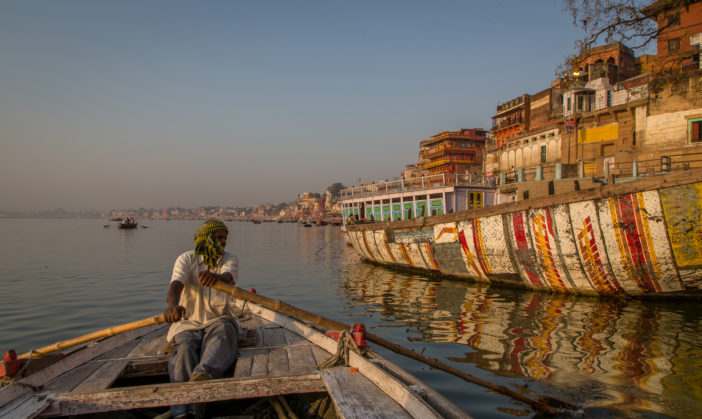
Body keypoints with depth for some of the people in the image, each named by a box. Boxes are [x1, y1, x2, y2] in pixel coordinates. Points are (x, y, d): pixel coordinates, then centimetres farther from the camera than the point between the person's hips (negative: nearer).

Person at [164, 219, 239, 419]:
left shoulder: (229, 259, 6)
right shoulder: (186, 259, 2)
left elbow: (228, 277, -19)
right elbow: (175, 285, -18)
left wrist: (216, 277, -46)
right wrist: (173, 305, -43)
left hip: (218, 319, 0)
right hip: (188, 322, 0)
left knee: (222, 333, -36)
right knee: (185, 348, -32)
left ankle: (203, 374, -68)